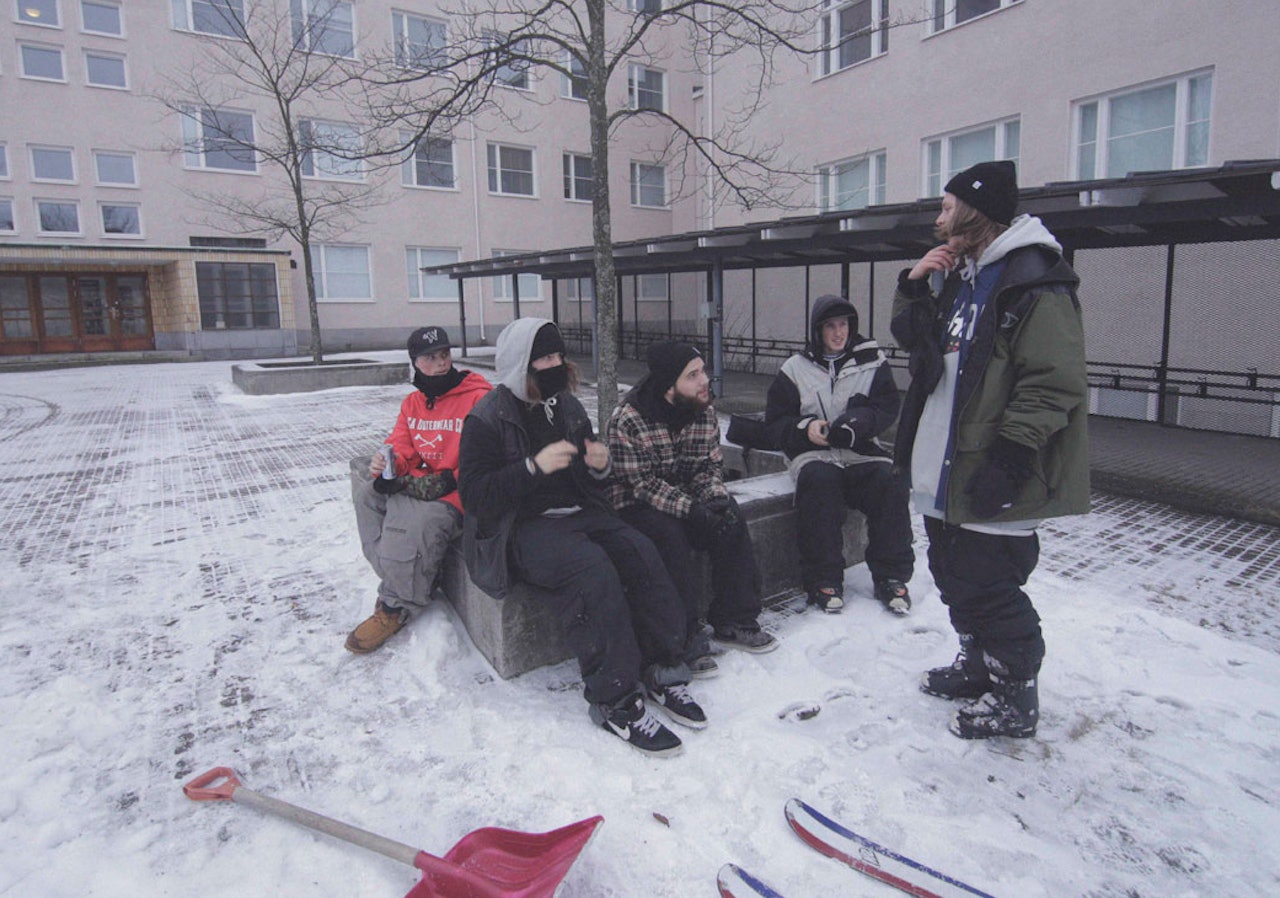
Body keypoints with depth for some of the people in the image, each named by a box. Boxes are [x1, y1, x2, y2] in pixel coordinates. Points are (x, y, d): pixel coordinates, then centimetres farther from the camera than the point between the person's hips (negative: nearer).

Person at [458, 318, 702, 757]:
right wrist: (534, 466, -24)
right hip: (524, 526, -6)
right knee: (593, 570, -32)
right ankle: (614, 701, -23)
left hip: (579, 514, 6)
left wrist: (599, 466, -1)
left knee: (641, 553, -21)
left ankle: (661, 671, -12)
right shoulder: (488, 418, -4)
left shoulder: (567, 406, 15)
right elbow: (475, 494, -14)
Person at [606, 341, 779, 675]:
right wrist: (691, 509, -32)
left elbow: (710, 465, 3)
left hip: (688, 500, 6)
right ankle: (687, 637, -20)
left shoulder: (704, 411, -2)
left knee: (731, 520, -19)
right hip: (636, 506, -5)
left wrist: (716, 496, -20)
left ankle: (734, 620, -5)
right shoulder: (627, 419, -20)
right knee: (669, 536, -33)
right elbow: (643, 484, -22)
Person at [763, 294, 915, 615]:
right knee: (820, 481, -34)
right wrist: (805, 428, -13)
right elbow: (775, 423, 7)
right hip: (813, 454, -1)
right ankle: (824, 579, -24)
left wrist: (859, 420, -18)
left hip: (862, 453, 2)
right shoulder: (795, 369, 9)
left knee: (889, 485, -27)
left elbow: (888, 407, 2)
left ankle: (890, 576, -11)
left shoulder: (872, 361, 11)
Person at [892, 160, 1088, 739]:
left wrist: (1007, 461, -25)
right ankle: (977, 665, 40)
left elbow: (1055, 383, -22)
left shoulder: (1035, 282, -15)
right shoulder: (963, 278, 15)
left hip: (992, 479, -10)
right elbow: (916, 339, 25)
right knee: (955, 575, 20)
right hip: (945, 471, 10)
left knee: (991, 588, 1)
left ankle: (1015, 698, 21)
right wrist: (913, 288, 7)